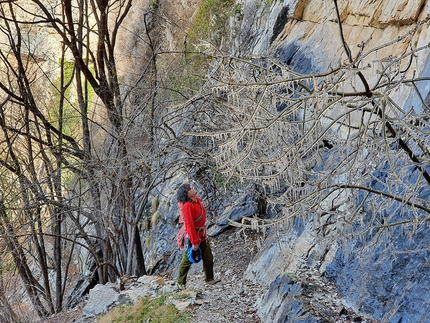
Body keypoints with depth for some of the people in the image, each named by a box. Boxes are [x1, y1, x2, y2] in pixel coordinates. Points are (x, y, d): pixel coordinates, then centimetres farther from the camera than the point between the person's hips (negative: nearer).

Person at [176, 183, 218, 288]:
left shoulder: (197, 199, -2)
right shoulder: (187, 206, -28)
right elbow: (189, 225, -28)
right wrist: (194, 242, -25)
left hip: (202, 236, 8)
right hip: (193, 236, -8)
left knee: (208, 258, 17)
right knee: (188, 260, 6)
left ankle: (210, 279, 33)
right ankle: (181, 283, 21)